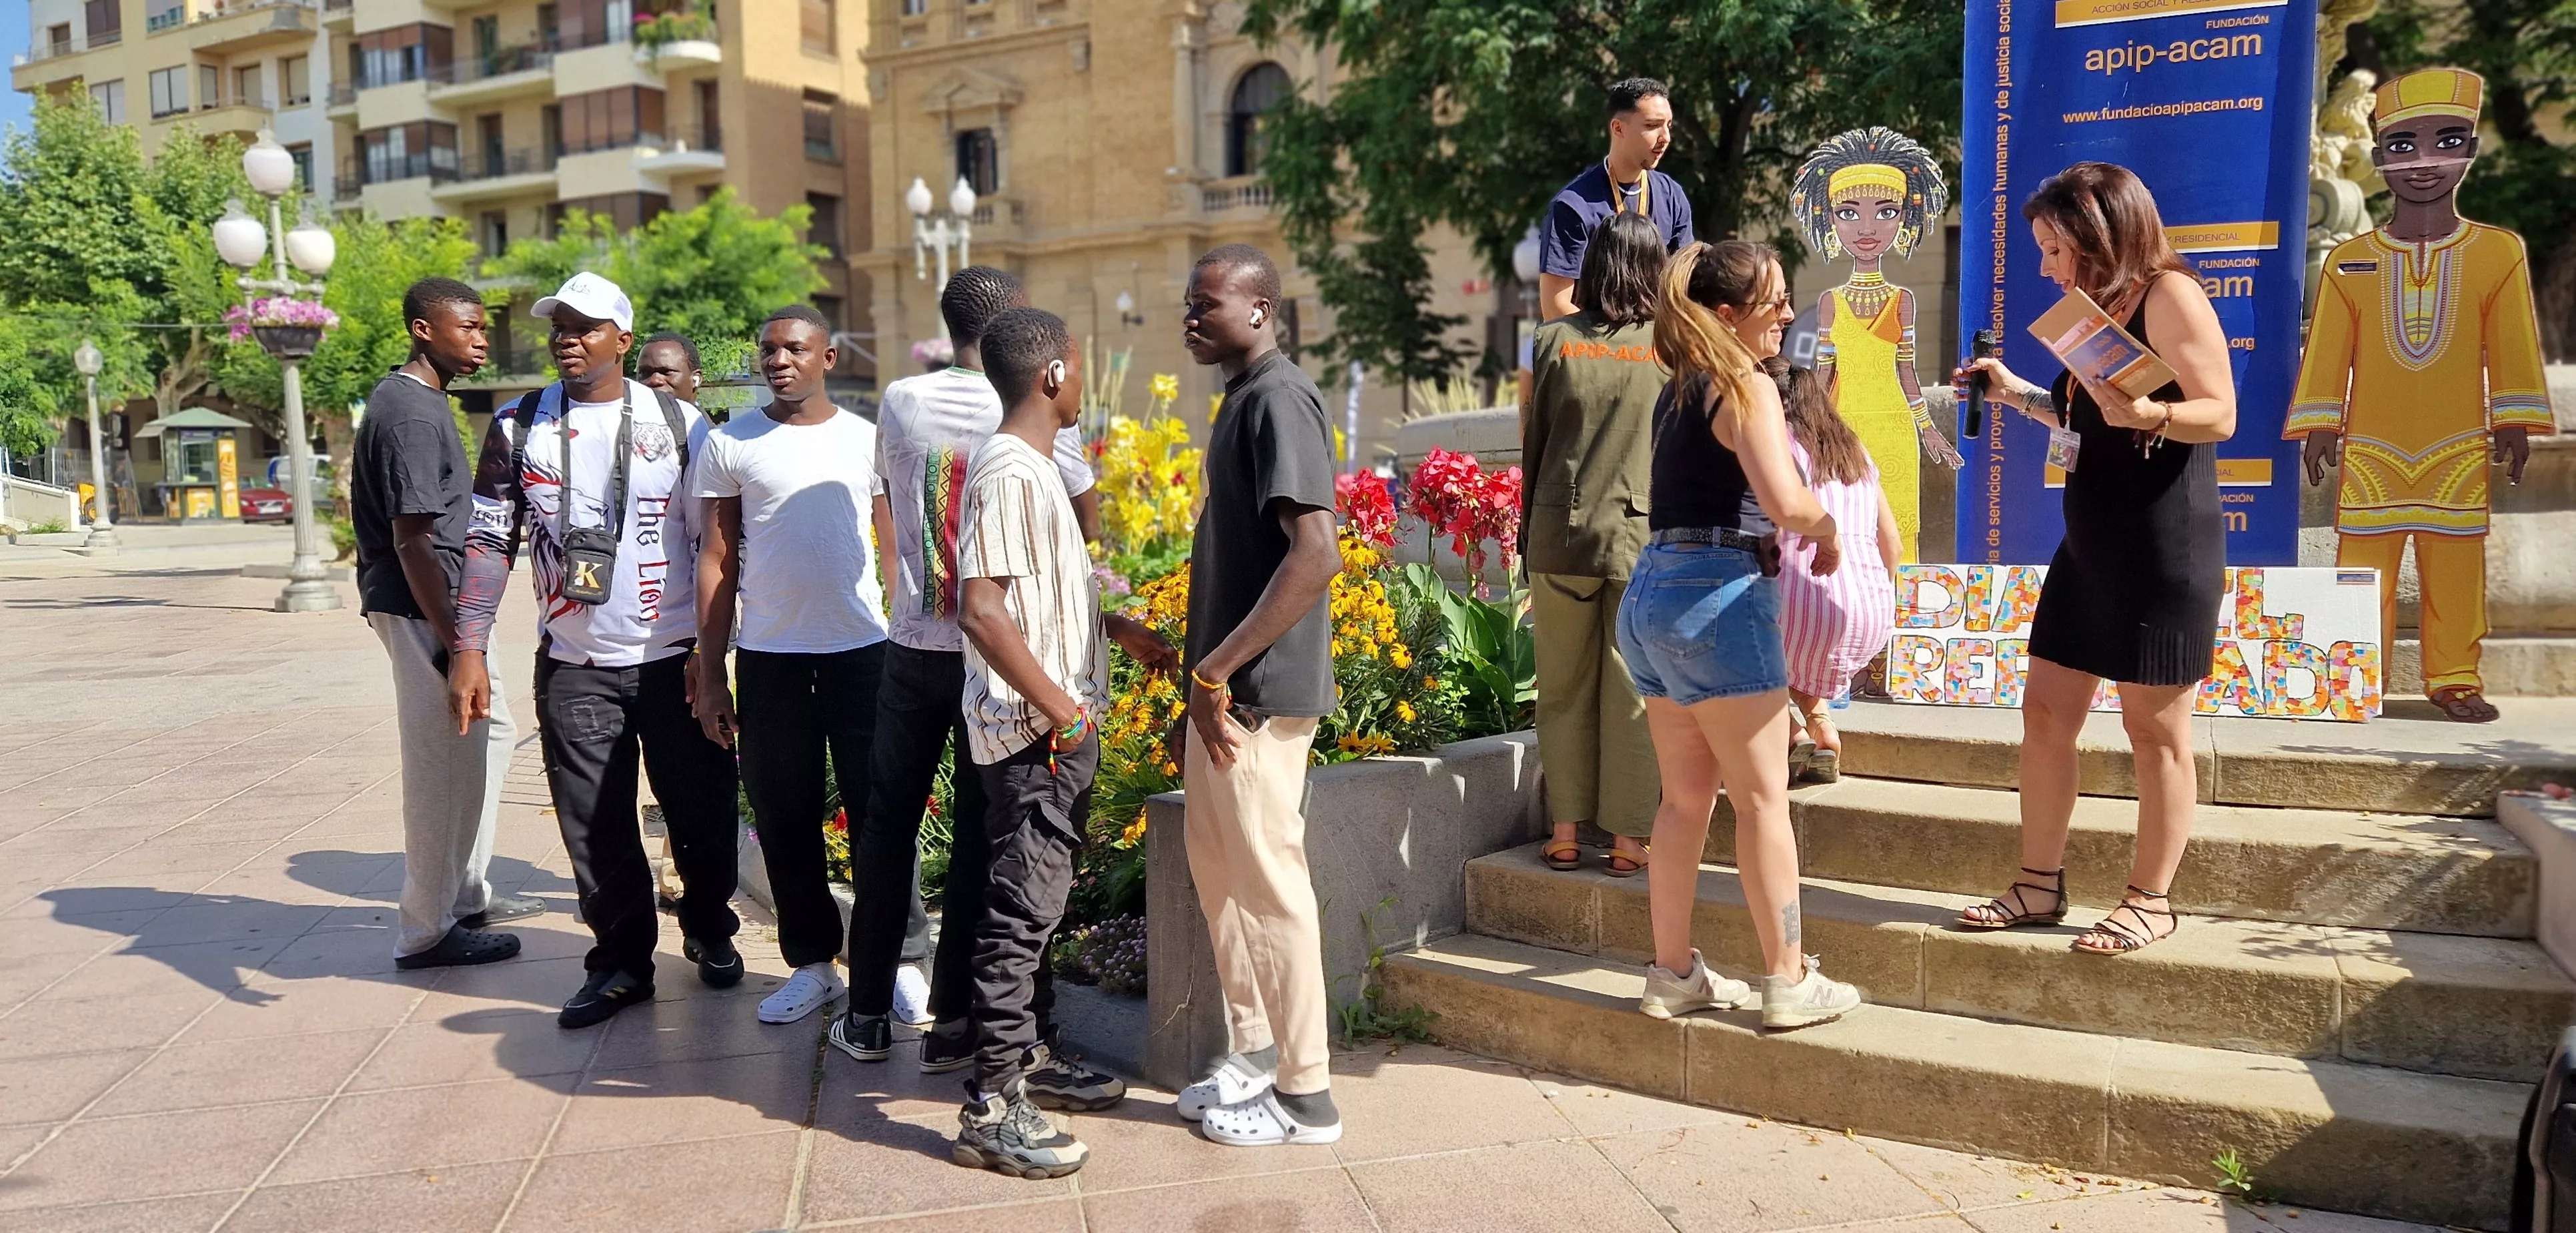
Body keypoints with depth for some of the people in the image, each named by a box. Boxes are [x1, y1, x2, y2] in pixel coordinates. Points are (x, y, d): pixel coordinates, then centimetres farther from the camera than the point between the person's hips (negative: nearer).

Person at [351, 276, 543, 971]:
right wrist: (453, 643, -23)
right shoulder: (412, 414, -19)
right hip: (420, 609, -11)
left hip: (440, 605, 11)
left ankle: (467, 895, 29)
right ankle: (428, 931, 9)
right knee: (442, 763, -2)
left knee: (489, 730, 20)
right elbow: (412, 541, -23)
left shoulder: (419, 400, 13)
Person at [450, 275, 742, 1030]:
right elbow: (489, 542, 6)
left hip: (673, 658, -1)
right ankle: (621, 961, 20)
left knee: (700, 810, 7)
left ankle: (711, 931, 30)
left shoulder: (679, 424, -1)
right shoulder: (518, 428, 4)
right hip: (573, 665, 1)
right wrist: (470, 649, 0)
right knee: (595, 825, 5)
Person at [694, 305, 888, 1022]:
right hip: (768, 656, 1)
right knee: (785, 816, 6)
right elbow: (716, 560, 5)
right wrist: (709, 674, 2)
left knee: (877, 808, 2)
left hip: (862, 648, 0)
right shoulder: (730, 445, 4)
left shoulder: (867, 440, 5)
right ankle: (811, 963, 19)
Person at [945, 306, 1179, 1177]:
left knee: (1036, 901, 18)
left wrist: (1120, 629, 21)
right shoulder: (1008, 471, -17)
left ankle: (1024, 1055, 31)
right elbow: (982, 611, -24)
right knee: (1024, 908, -4)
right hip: (1032, 733, -10)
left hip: (1059, 725, 10)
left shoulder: (1037, 466, 14)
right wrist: (1058, 710, -22)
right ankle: (991, 1110, 4)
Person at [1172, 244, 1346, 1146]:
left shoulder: (1279, 398, -16)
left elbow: (1316, 553, -26)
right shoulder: (1243, 395, 14)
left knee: (1268, 880, -1)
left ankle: (1306, 1095, 13)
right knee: (1215, 858, 17)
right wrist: (1206, 668, 16)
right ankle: (1256, 1051, 32)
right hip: (1225, 684, 10)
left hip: (1259, 689, -10)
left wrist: (1221, 669, -23)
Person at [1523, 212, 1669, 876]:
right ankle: (1628, 837, 11)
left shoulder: (1555, 340, -1)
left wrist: (1530, 531, 15)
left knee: (1563, 689, 12)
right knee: (1633, 692, 7)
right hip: (1643, 536, 0)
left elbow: (1532, 441, 5)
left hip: (1561, 532, 1)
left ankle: (1565, 830, 16)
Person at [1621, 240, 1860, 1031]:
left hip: (1649, 594, 8)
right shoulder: (1748, 387, -9)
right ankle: (1789, 983, 7)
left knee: (1686, 796, 13)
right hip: (1717, 598, -8)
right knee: (1763, 797, 1)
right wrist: (1827, 530, -2)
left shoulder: (1677, 391, 16)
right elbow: (1785, 501, -22)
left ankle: (1673, 974, 18)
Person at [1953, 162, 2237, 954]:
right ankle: (2041, 886, 17)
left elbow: (2219, 414, -17)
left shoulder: (2167, 295, -10)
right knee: (2045, 713, 8)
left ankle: (2151, 901, 12)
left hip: (2163, 554, -9)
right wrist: (2018, 393, 18)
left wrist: (2149, 414, -35)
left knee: (2154, 729, 1)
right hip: (2090, 547, 9)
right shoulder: (2098, 310, 15)